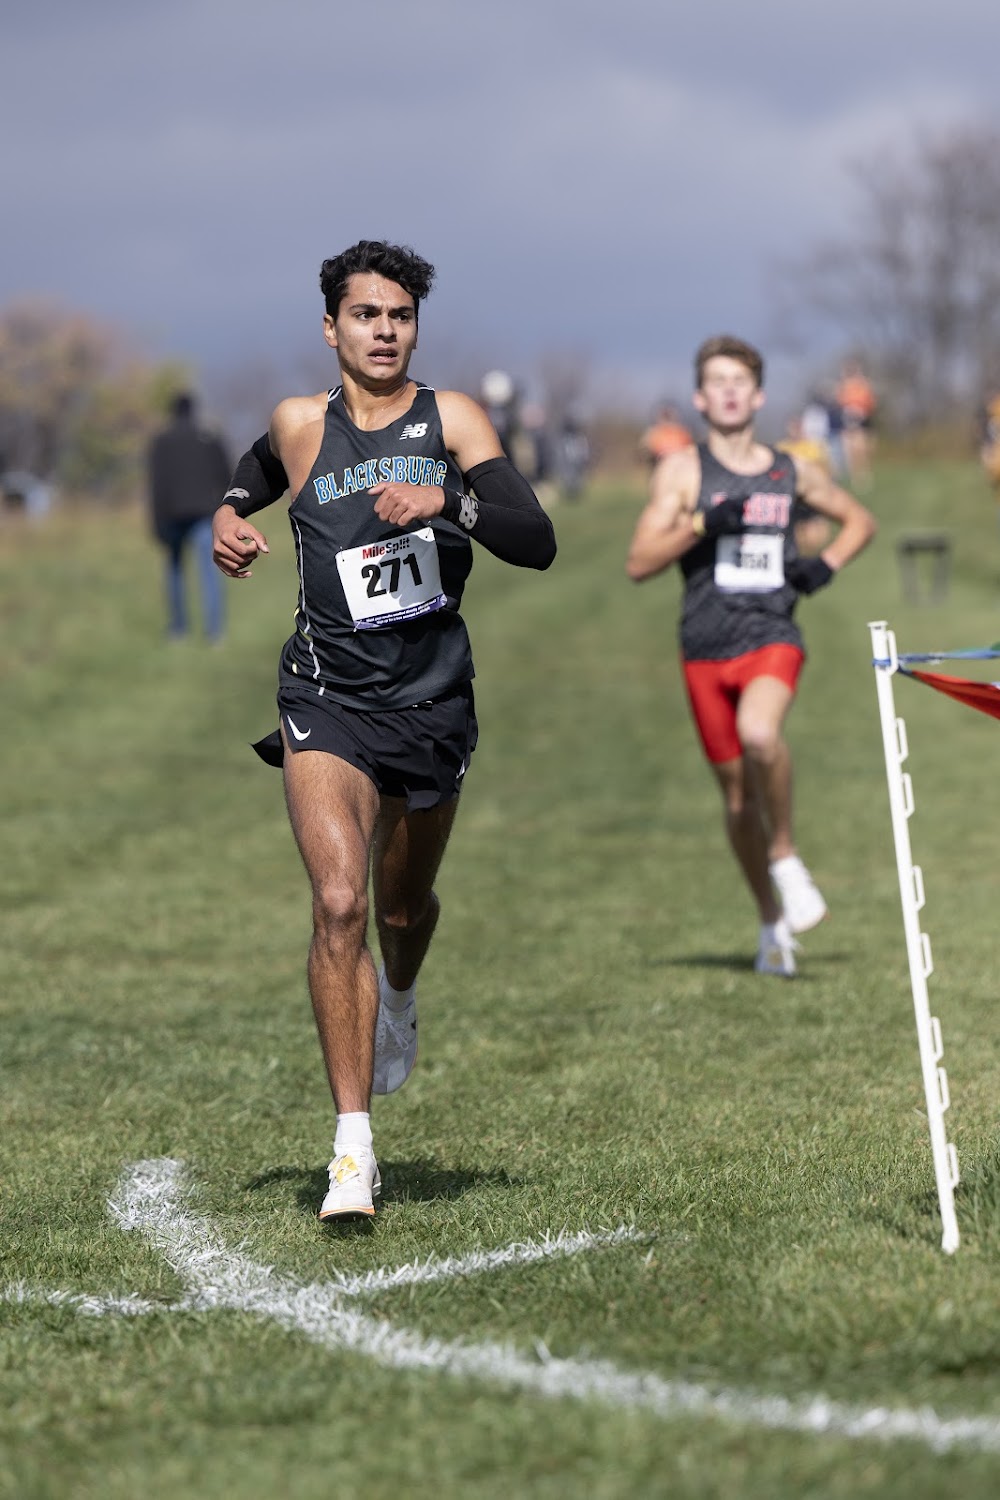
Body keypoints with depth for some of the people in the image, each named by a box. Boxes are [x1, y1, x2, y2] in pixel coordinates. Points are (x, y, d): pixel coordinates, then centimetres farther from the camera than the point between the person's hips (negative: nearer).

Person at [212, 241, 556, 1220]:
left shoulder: (452, 421, -2)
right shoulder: (298, 426, 3)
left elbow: (537, 542, -13)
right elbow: (257, 472, 29)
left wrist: (445, 499, -29)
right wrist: (229, 514, 7)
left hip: (432, 699, 1)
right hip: (327, 699, -1)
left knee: (403, 902, 18)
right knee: (339, 902, -18)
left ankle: (399, 1001, 57)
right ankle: (353, 1149, -17)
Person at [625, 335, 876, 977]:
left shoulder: (792, 473, 9)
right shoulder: (682, 471, 4)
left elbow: (861, 520, 25)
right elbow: (639, 562, -3)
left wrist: (827, 564, 6)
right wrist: (701, 524, -17)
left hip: (773, 635, -1)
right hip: (706, 645, 1)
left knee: (759, 732, -32)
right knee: (737, 789, 7)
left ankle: (786, 856, -10)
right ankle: (773, 923, 24)